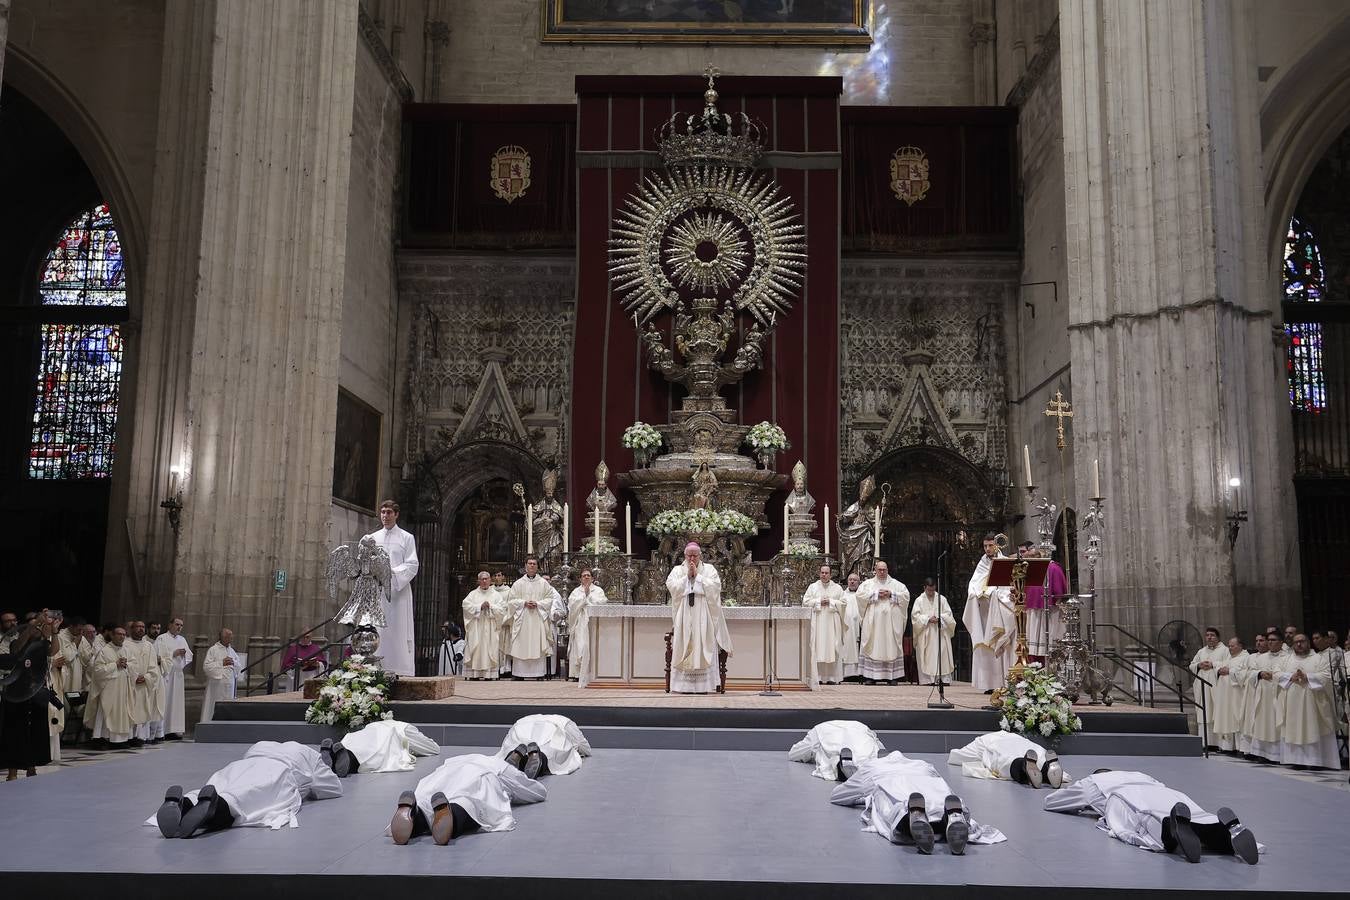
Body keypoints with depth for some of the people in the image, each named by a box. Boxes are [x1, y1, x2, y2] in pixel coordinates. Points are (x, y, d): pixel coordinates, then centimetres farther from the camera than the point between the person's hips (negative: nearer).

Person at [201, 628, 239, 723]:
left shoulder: (232, 650, 13)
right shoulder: (213, 650, -5)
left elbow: (238, 665, 17)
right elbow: (206, 666, -11)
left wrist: (233, 663, -5)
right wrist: (221, 663, -17)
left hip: (229, 685, 6)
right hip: (216, 684, -6)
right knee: (213, 707, -5)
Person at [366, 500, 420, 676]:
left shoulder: (406, 538, 7)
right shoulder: (372, 538, 17)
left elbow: (412, 565, -2)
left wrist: (392, 572, -16)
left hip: (398, 590, -3)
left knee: (398, 631, -7)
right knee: (377, 633, -1)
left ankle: (401, 670, -6)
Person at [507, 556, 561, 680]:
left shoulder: (543, 583, 7)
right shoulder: (518, 583, 9)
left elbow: (550, 599, 4)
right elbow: (512, 601, 6)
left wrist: (537, 603, -10)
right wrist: (524, 603, -9)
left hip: (538, 618, 0)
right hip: (522, 619, 0)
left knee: (538, 646, -4)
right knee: (521, 646, -3)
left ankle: (538, 673, -1)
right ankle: (519, 674, 0)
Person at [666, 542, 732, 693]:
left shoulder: (709, 569, 9)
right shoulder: (677, 570, 13)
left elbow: (715, 586, -7)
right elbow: (671, 586, -3)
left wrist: (697, 575, -7)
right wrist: (687, 576, -6)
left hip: (703, 616, -1)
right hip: (684, 617, 1)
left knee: (703, 648, -6)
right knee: (684, 647, -4)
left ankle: (703, 685, -5)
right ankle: (684, 685, -3)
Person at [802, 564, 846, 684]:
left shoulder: (837, 588, 10)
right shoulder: (812, 587, 10)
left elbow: (843, 603, 3)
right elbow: (805, 601, 3)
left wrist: (831, 602, -9)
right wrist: (819, 602, -7)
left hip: (832, 623, 0)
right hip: (817, 623, 0)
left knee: (832, 648, -3)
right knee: (818, 648, -4)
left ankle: (832, 677, 0)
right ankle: (819, 676, -2)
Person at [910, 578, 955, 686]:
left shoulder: (942, 599, 9)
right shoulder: (919, 601, 5)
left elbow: (948, 614, 6)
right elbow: (915, 616, -3)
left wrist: (939, 618, -13)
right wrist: (928, 618, -15)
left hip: (940, 634, 1)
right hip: (925, 635, -1)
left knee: (942, 656, -6)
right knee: (927, 658, -6)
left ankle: (944, 679, -6)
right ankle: (927, 680, -6)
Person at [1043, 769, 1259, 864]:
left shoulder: (1090, 783, 41)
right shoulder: (1140, 775, 49)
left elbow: (1049, 802, 50)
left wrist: (1080, 808, 68)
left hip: (1124, 801, -4)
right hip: (1168, 795, 4)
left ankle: (1174, 829, -63)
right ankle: (1228, 829, -51)